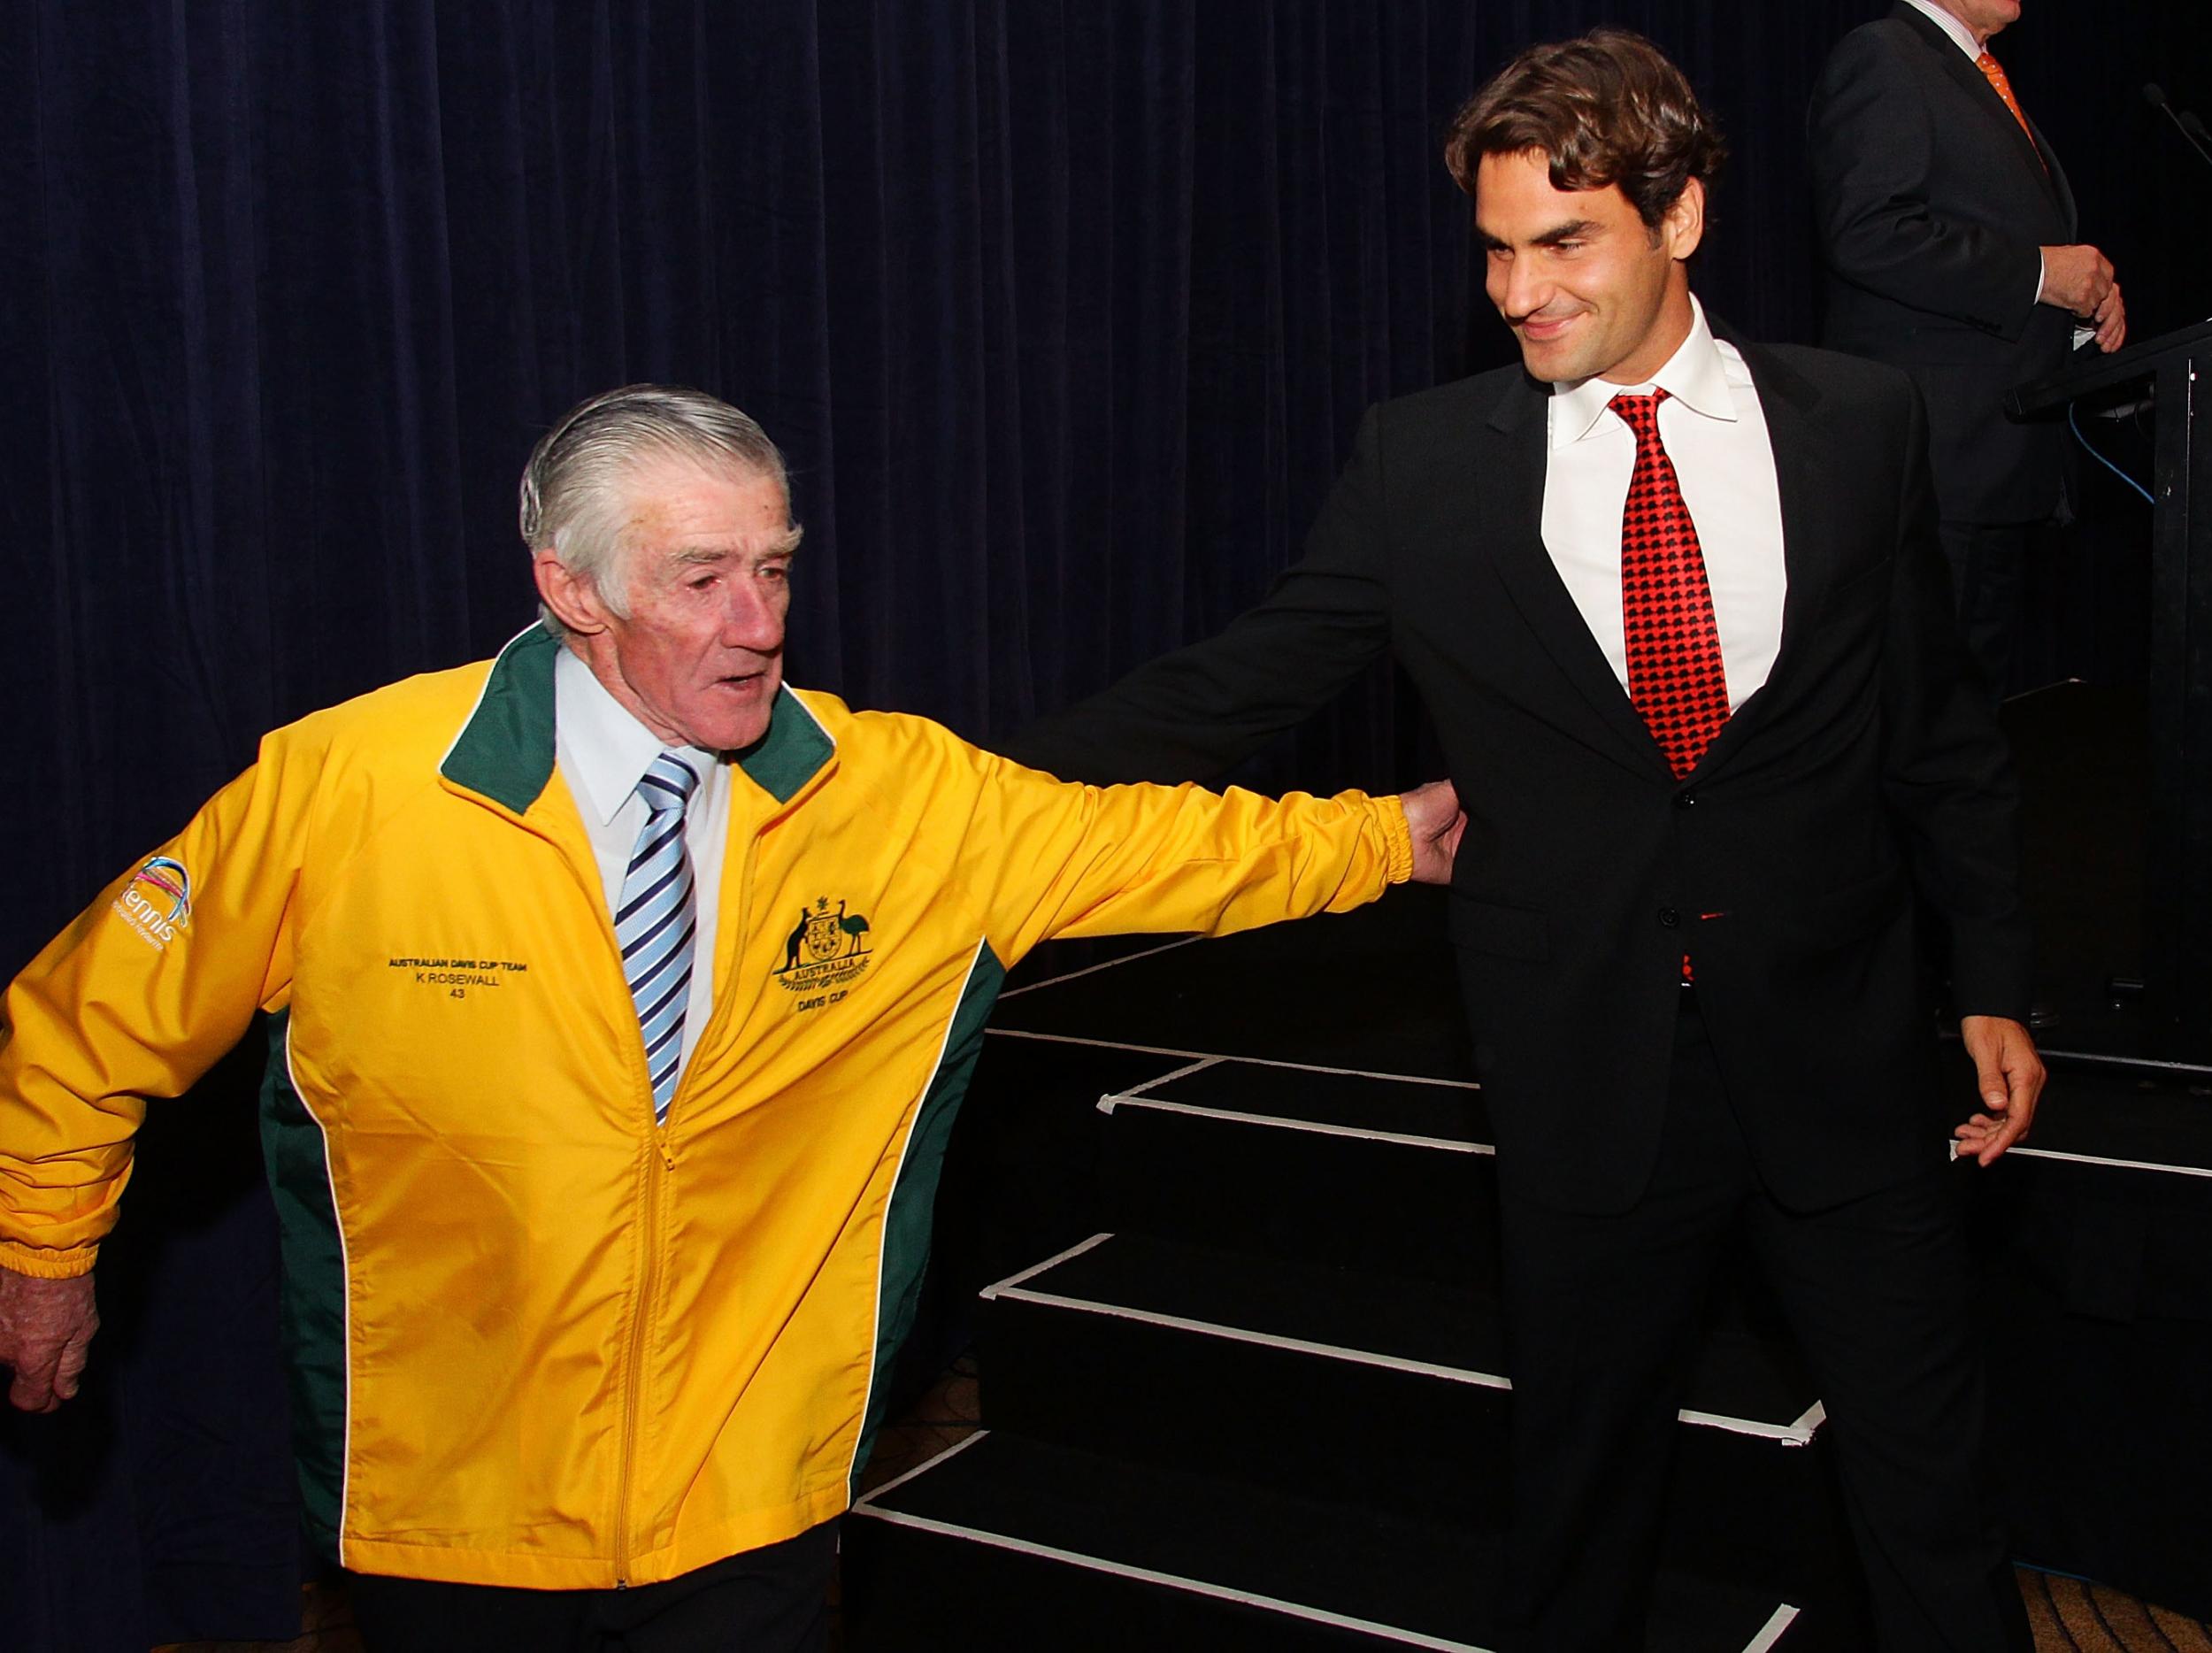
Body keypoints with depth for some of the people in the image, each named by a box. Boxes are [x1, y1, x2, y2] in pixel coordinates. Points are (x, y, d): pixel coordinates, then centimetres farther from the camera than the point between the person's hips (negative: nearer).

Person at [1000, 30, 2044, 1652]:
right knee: (1582, 1485, 16)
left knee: (1929, 1484, 13)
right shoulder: (1424, 459, -3)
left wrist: (1996, 983, 6)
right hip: (1591, 1077, 0)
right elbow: (1239, 681, -5)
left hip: (1843, 1065, 1)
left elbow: (1941, 728, 6)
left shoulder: (1862, 424, -1)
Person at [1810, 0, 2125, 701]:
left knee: (1983, 685, 13)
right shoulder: (1881, 57, -7)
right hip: (1935, 459, -10)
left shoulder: (1984, 79, 23)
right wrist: (2038, 274, -17)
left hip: (2005, 454, 10)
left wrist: (2084, 296, 9)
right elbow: (1869, 235, -22)